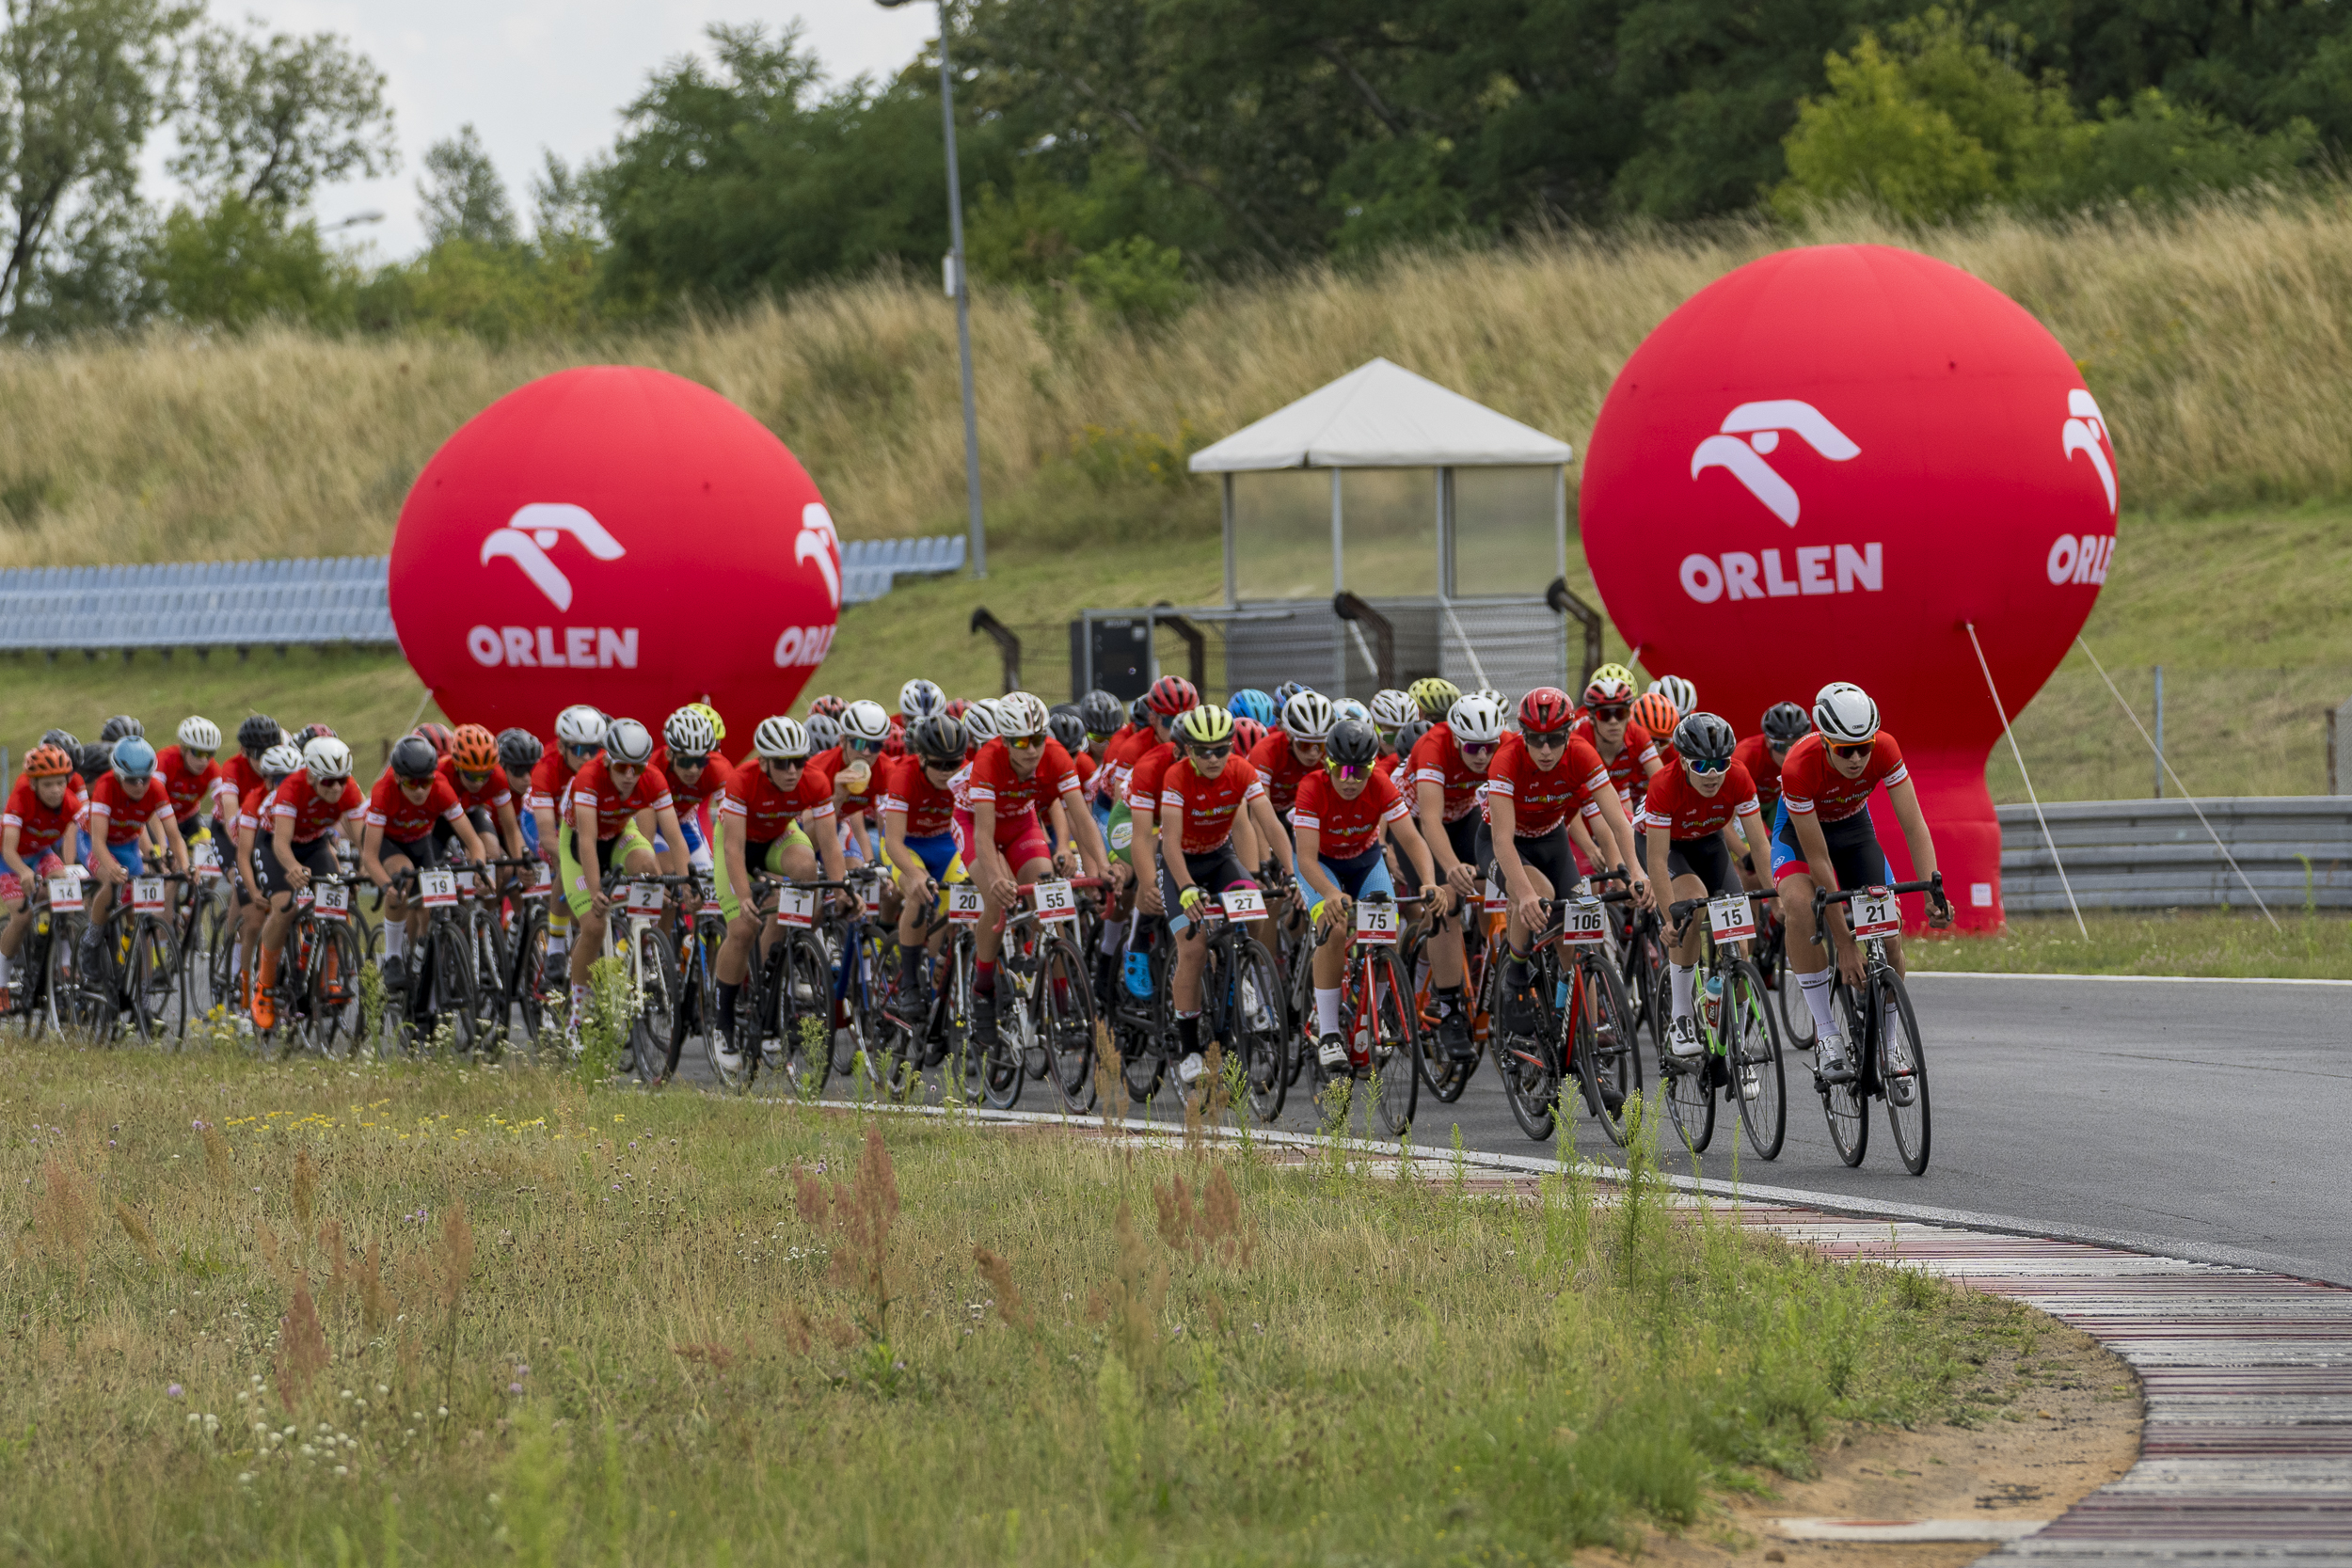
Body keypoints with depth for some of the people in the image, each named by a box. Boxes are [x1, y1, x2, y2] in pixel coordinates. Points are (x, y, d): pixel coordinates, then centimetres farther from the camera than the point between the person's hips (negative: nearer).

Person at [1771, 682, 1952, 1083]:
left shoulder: (1884, 751, -30)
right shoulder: (1800, 768, -38)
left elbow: (1914, 827, -27)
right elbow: (1819, 861, -33)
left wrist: (1933, 889, -43)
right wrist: (1844, 942, -33)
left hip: (1853, 826, 3)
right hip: (1800, 829, -3)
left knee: (1889, 933, -12)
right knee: (1799, 903, -34)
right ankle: (1826, 1035, -26)